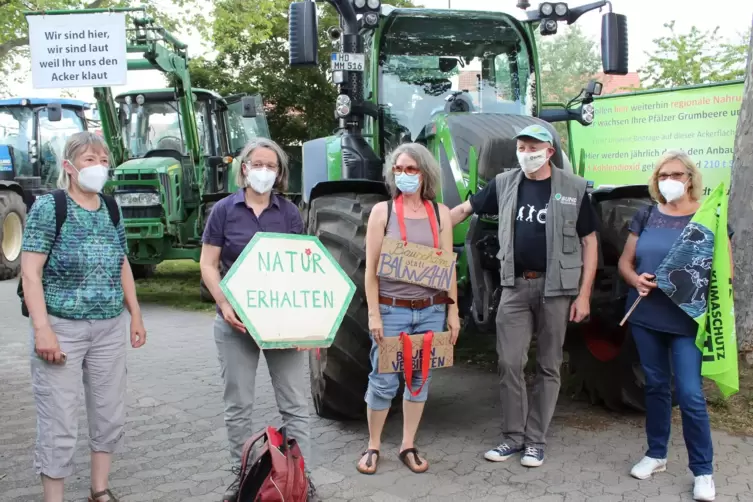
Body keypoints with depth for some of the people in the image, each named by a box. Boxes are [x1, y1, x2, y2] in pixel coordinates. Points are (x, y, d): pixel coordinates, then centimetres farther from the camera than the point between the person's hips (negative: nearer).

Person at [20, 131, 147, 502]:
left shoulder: (111, 208, 9)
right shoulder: (49, 206, -8)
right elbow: (30, 272, -13)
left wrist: (136, 316, 14)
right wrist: (42, 329, -20)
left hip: (110, 328, 6)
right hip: (63, 328, -6)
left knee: (110, 416, 14)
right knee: (59, 425, -1)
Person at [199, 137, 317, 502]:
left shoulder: (289, 213, 4)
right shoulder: (225, 210, 0)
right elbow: (208, 264, 0)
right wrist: (224, 304, -15)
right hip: (237, 320, -1)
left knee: (294, 404, 4)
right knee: (238, 405, 10)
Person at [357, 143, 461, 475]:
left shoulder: (440, 213, 5)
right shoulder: (382, 211, -2)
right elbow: (371, 268, -4)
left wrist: (453, 310, 3)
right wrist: (373, 313, -10)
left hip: (431, 310, 3)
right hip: (392, 309, -3)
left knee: (420, 379, 10)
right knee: (383, 380, 2)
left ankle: (408, 447, 23)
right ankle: (373, 447, 19)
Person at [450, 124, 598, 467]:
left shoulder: (573, 188, -3)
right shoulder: (504, 184, 4)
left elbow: (589, 243, -1)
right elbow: (465, 209, 14)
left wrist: (584, 295, -6)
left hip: (556, 287, -2)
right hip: (515, 285, 2)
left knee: (548, 366, 7)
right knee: (509, 364, 3)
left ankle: (536, 439, 18)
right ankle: (514, 436, 17)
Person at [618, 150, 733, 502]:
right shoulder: (645, 216, 6)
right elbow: (625, 262, 10)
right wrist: (636, 280, -11)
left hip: (688, 321, -3)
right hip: (645, 317, 3)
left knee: (690, 395, -6)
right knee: (655, 386, 14)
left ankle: (703, 471, 7)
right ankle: (656, 454, 29)